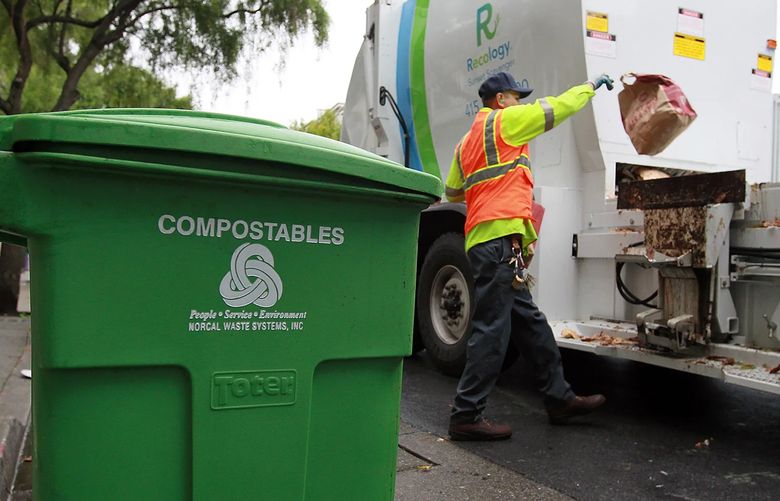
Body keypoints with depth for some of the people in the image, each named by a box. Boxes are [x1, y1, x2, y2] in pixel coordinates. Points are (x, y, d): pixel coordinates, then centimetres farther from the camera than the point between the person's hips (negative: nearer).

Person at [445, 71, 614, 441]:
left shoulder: (466, 141, 24)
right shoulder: (503, 121, 1)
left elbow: (453, 191, 27)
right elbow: (556, 108, 5)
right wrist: (591, 86, 21)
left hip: (482, 240, 10)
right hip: (500, 238, -10)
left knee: (530, 323, 14)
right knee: (491, 330, -8)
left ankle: (559, 398, 23)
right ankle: (466, 417, -4)